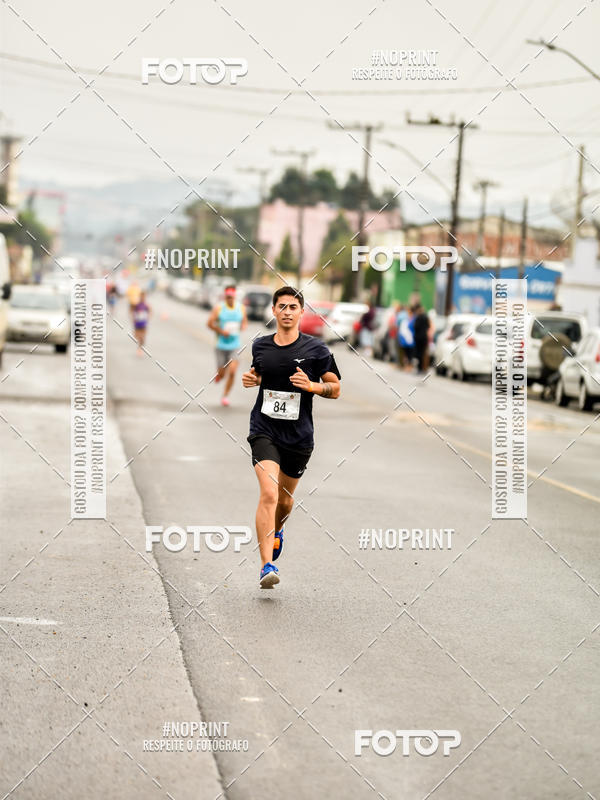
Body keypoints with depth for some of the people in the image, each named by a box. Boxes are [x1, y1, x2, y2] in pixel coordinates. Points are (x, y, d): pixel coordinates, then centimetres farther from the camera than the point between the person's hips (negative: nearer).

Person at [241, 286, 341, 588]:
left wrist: (312, 385, -18)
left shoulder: (315, 349, -4)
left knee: (285, 499, 17)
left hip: (299, 435, 1)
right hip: (264, 430, 0)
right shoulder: (260, 346, 3)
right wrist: (251, 379, 1)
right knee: (268, 494, -19)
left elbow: (335, 389, 1)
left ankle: (276, 531, 53)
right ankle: (267, 566, -21)